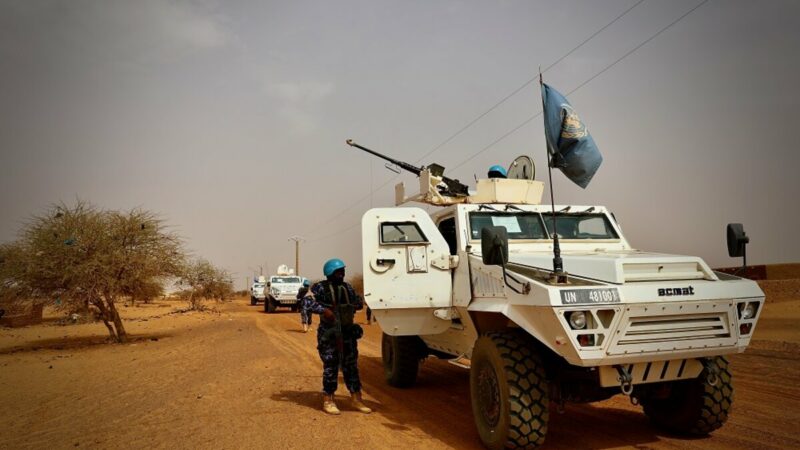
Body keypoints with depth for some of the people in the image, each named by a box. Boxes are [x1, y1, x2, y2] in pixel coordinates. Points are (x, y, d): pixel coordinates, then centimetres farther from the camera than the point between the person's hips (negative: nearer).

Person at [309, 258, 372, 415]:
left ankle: (356, 399, 19)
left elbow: (357, 301, 25)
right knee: (330, 366, -2)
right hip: (329, 334, -6)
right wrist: (323, 309, -29)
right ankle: (328, 401, 11)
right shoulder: (321, 288, -6)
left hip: (348, 332, 6)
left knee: (351, 365, 9)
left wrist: (359, 303, 3)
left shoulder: (347, 287, 12)